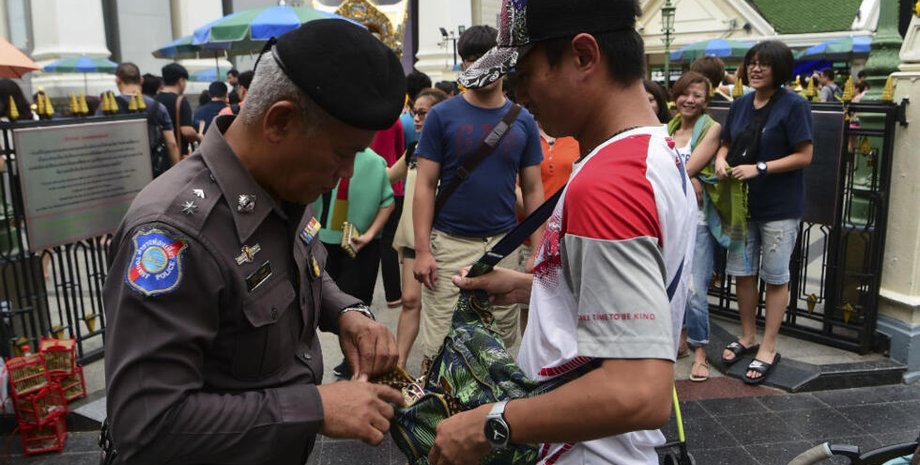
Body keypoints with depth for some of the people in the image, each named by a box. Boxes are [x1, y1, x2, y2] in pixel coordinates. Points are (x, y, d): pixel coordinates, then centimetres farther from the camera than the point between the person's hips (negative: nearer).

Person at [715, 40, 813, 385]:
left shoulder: (793, 105, -11)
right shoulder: (740, 105, 7)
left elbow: (804, 156, -14)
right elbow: (726, 143, 16)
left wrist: (759, 168, -22)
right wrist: (721, 159, -7)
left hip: (779, 206, -6)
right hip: (742, 202, 6)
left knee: (775, 277, 5)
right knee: (742, 272, 13)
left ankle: (768, 348, 17)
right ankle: (748, 337, 30)